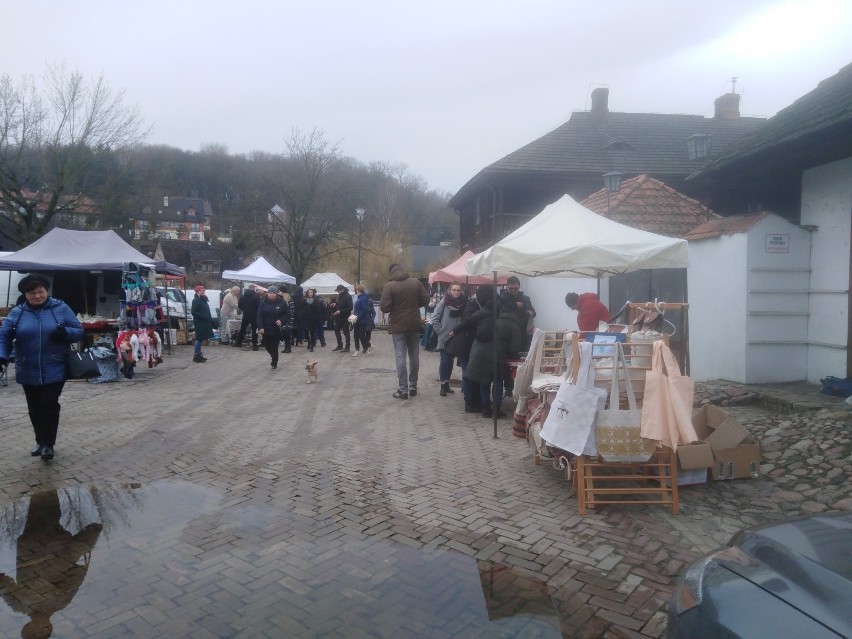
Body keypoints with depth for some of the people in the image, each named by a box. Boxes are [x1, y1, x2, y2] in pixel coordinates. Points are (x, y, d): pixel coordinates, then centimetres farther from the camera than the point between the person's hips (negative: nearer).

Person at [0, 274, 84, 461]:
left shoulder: (61, 308, -2)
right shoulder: (17, 313, 3)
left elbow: (79, 331, 1)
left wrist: (65, 333, -21)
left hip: (54, 370, -3)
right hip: (28, 371, 3)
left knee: (49, 405, -6)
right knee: (35, 408, 13)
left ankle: (48, 444, 6)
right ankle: (41, 441, 29)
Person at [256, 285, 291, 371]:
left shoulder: (282, 302, -5)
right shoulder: (263, 302, -2)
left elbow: (287, 314, -1)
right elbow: (259, 316, -5)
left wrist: (281, 320, -18)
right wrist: (260, 327, -15)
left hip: (276, 329, -3)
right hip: (265, 329, 3)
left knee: (274, 347, -2)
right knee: (267, 345, 12)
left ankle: (274, 364, 11)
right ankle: (274, 359, 38)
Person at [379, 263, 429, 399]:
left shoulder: (389, 286, -11)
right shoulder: (415, 282, 0)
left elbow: (384, 307, -15)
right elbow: (426, 299, 2)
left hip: (398, 326, -3)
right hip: (414, 325, 4)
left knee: (400, 358, -1)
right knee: (414, 356, 13)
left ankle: (403, 390, -2)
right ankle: (413, 387, 21)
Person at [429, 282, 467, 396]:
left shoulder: (463, 303, -1)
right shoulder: (444, 302, -9)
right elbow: (434, 319, -6)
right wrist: (440, 330, -8)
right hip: (444, 338, -3)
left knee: (450, 361, 12)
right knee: (444, 361, -1)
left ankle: (447, 384, 22)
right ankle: (443, 386, 7)